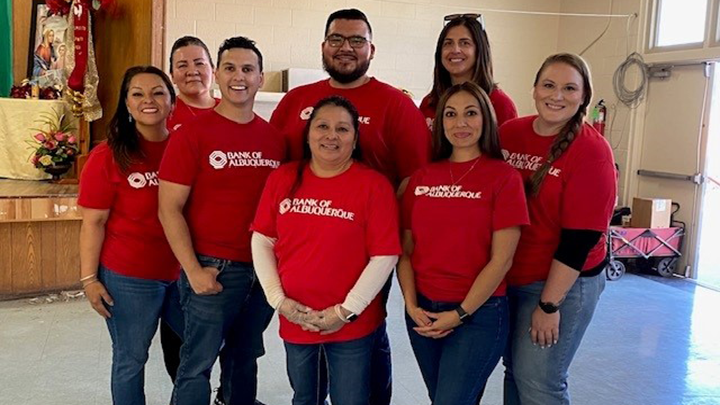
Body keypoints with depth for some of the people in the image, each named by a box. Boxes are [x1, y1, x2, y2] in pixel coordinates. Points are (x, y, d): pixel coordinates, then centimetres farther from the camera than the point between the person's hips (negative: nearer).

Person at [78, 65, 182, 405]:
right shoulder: (108, 156, -9)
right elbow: (93, 222, -8)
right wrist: (89, 278, -9)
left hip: (183, 272, 4)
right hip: (128, 279, -4)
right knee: (131, 360, 10)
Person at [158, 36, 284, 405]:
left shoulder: (275, 138, 5)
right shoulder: (192, 133, -7)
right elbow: (169, 209, -8)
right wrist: (194, 271, -13)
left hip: (265, 270, 4)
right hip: (213, 269, -4)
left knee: (246, 357, 18)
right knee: (197, 363, 5)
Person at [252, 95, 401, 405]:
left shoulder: (374, 185, -10)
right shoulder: (282, 179, 0)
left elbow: (385, 256, -12)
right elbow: (262, 241, 2)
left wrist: (347, 311, -15)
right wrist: (278, 299, -7)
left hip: (353, 325, -3)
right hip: (293, 320, 4)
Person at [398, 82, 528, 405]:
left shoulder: (504, 176, -8)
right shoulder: (422, 177, 5)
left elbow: (501, 259, -11)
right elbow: (406, 249, 6)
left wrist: (460, 313, -12)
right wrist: (411, 305, -6)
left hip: (478, 313, -4)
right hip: (423, 312, 5)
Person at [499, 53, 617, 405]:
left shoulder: (591, 151, -14)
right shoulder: (509, 133, 1)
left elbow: (580, 238, -16)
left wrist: (549, 304, -16)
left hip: (563, 284, -5)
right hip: (508, 279, 5)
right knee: (515, 370, 16)